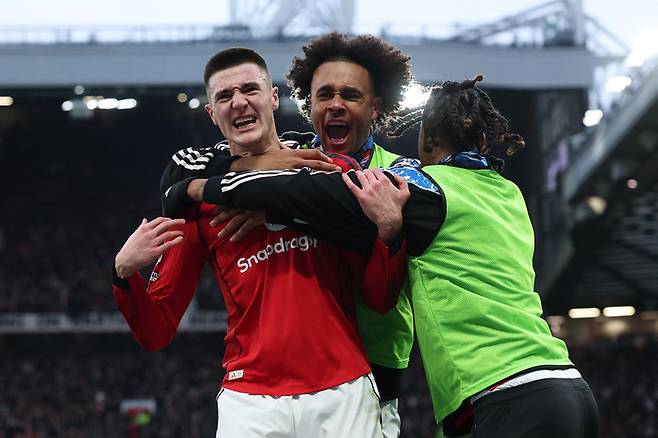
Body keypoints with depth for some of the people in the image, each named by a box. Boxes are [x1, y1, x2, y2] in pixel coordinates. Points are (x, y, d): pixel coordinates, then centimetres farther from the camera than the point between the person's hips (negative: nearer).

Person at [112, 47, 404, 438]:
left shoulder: (334, 171, 7)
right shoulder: (200, 201, 8)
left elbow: (378, 296, 5)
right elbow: (156, 333, 9)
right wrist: (125, 274, -10)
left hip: (344, 395, 0)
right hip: (250, 402, 0)